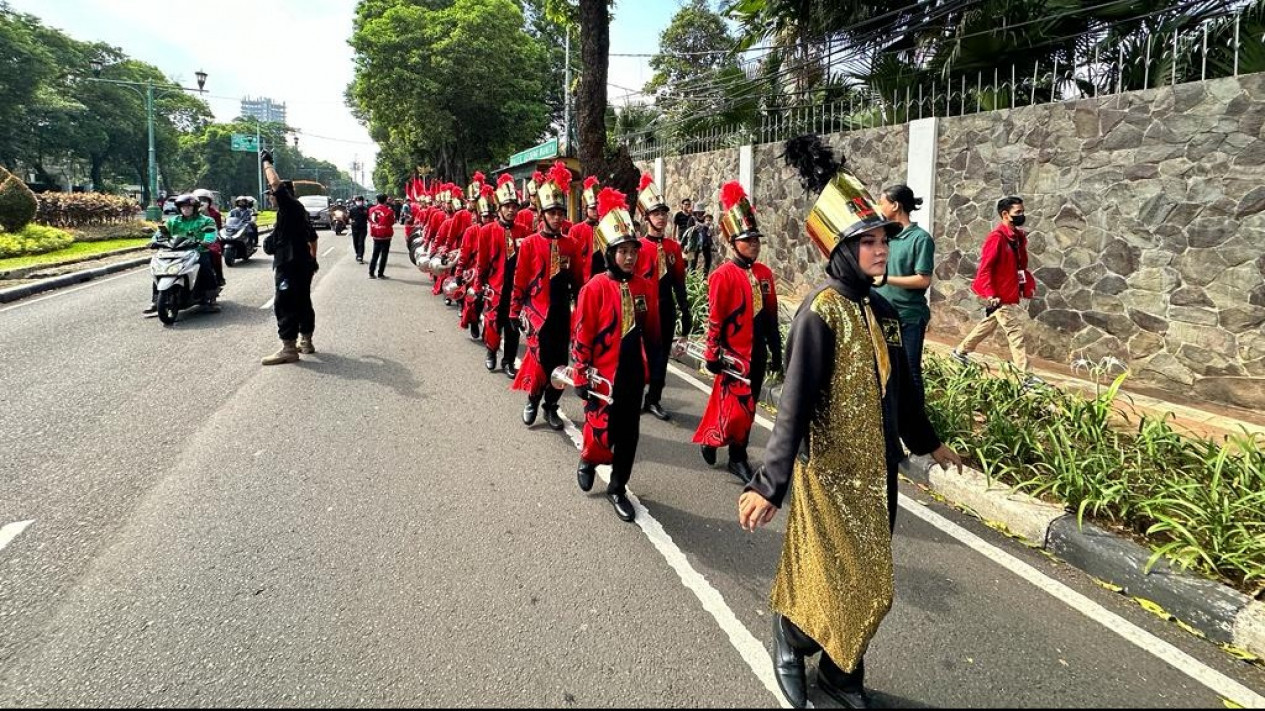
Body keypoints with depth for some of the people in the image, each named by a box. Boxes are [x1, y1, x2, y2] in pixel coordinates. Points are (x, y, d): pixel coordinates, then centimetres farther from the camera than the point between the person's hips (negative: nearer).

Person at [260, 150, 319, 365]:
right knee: (303, 303, 14)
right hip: (302, 264, 10)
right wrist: (313, 259, 30)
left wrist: (266, 161, -4)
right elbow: (312, 237, 25)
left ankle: (288, 349, -8)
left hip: (290, 266, -10)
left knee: (284, 306, -8)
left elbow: (275, 183, -20)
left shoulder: (290, 205, -10)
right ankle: (306, 343, 22)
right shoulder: (298, 210, 17)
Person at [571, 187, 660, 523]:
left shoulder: (646, 286, 1)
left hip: (633, 375, 4)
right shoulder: (595, 288, -13)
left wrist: (652, 368, 14)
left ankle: (618, 488, 26)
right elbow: (581, 337, -10)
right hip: (603, 376, -4)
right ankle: (587, 461, 38)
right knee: (601, 432, 4)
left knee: (628, 434, 10)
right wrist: (581, 377, -10)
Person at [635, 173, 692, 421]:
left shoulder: (674, 247, 6)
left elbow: (679, 281, 8)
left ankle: (654, 399, 20)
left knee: (662, 355, 9)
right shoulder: (639, 247, -9)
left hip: (666, 308, 5)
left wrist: (686, 312, 7)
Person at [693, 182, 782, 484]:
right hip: (734, 354, -6)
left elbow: (771, 316, 11)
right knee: (738, 408, -5)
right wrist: (713, 355, -12)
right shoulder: (723, 275, -13)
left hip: (757, 354, 6)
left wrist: (776, 352, 12)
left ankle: (737, 457, 25)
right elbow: (714, 319, -12)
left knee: (746, 407, 13)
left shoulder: (764, 273, 6)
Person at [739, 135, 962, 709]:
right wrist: (769, 484, -31)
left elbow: (899, 387, 16)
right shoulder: (820, 312, -20)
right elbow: (794, 402, -25)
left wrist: (928, 443, 27)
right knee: (830, 580, 7)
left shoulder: (879, 309, 4)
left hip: (875, 469, 8)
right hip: (831, 469, -7)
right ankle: (789, 649, 34)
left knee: (865, 583, 17)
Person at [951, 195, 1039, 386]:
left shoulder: (1018, 236, 9)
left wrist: (1029, 284, 11)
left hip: (1011, 294, 9)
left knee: (987, 326, 21)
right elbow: (984, 268, -22)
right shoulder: (997, 237, -18)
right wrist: (990, 294, -26)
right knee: (1016, 334, -6)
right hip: (1000, 297, -9)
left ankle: (960, 352, 37)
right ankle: (1026, 376, -2)